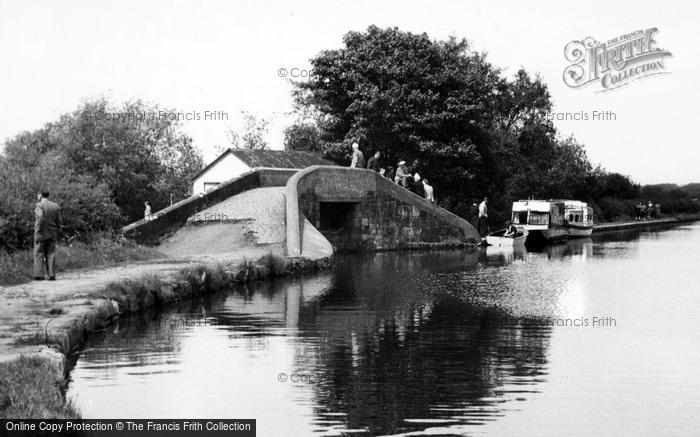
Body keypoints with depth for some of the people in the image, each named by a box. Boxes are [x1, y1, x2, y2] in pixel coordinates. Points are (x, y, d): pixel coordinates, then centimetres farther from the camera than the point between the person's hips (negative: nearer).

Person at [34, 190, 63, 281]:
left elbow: (40, 218, -23)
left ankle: (39, 275, -2)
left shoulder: (39, 205, -8)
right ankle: (52, 275, -1)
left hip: (41, 234, -4)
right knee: (51, 254, 6)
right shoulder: (56, 206, 7)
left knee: (39, 254, 2)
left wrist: (38, 231, -18)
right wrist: (57, 232, 12)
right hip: (52, 234, 4)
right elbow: (59, 222, 5)